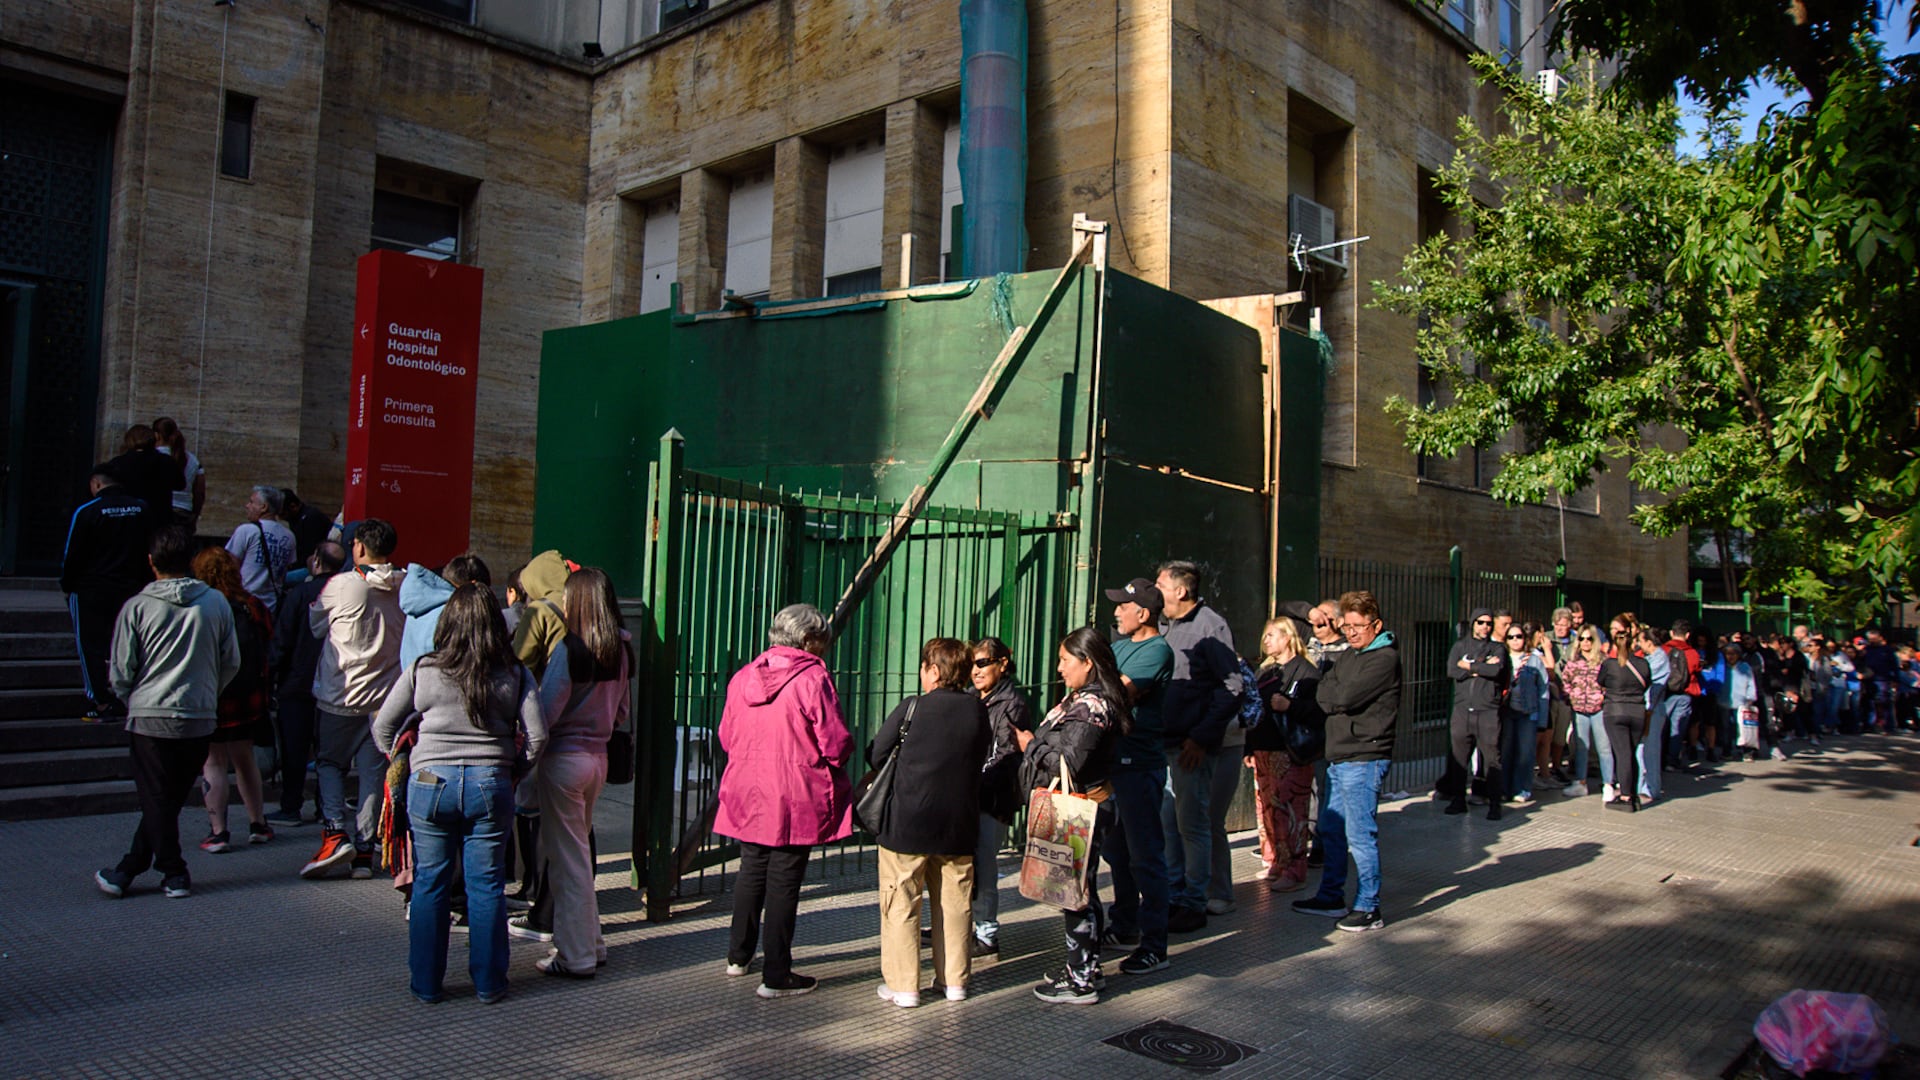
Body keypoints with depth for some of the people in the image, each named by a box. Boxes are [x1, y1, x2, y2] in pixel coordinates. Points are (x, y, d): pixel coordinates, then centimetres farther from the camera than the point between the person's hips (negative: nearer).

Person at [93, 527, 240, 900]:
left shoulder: (137, 607, -6)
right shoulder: (217, 603, -1)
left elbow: (120, 673, -2)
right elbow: (231, 663, 6)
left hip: (150, 718, -2)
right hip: (200, 720, 2)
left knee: (157, 801, 8)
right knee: (168, 800, 12)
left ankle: (175, 874, 11)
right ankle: (128, 869, 17)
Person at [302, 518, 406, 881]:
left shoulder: (342, 585, -12)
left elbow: (315, 626, 4)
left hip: (340, 693, -3)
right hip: (386, 696, 3)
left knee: (330, 762, 14)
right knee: (373, 770, 9)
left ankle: (335, 832, -3)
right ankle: (364, 850, 10)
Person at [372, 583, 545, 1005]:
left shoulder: (422, 671, -1)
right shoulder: (516, 676, -2)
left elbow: (381, 729, 6)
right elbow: (536, 740, -4)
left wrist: (401, 764, 21)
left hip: (430, 783, 0)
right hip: (491, 785, 0)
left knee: (429, 884, 11)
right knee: (487, 885, 8)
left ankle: (427, 983, 20)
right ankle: (488, 983, 16)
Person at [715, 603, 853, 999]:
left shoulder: (742, 677, 3)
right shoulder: (813, 679, -15)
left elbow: (726, 736, 10)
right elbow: (836, 744, -15)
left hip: (748, 796, 6)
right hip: (795, 801, -5)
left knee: (751, 871, 21)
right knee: (784, 881, 2)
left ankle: (738, 956, 36)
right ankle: (776, 976, 10)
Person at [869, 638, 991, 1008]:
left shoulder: (911, 709, -11)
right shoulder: (978, 710, -1)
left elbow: (874, 756, -5)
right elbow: (984, 758, 10)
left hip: (907, 824, -3)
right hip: (959, 825, 4)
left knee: (901, 904, 5)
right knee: (955, 903, 13)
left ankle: (902, 985, 8)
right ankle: (954, 980, 20)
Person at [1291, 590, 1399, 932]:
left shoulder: (1385, 658, -11)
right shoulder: (1350, 656, 19)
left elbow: (1346, 697, -20)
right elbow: (1323, 693, 11)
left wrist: (1333, 695, -2)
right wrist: (1339, 698, -7)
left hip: (1364, 759, -9)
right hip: (1338, 756, 9)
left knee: (1360, 834, -5)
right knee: (1330, 829, 14)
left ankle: (1369, 908, 4)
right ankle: (1331, 897, 26)